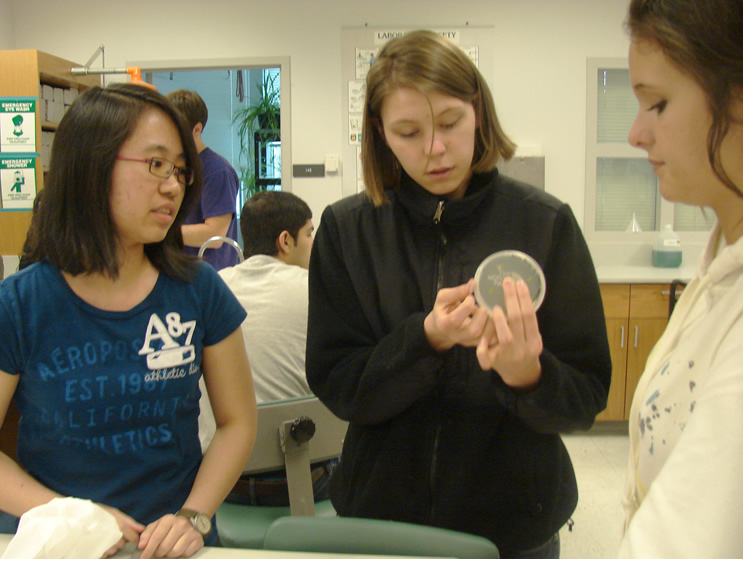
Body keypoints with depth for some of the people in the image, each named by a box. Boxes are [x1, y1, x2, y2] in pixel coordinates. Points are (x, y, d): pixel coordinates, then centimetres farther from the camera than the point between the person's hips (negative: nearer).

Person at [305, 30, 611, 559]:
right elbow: (334, 386, -10)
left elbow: (586, 400, -8)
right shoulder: (346, 229, -7)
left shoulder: (546, 223, -11)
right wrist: (427, 338, -26)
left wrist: (527, 376, -29)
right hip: (381, 514, 1)